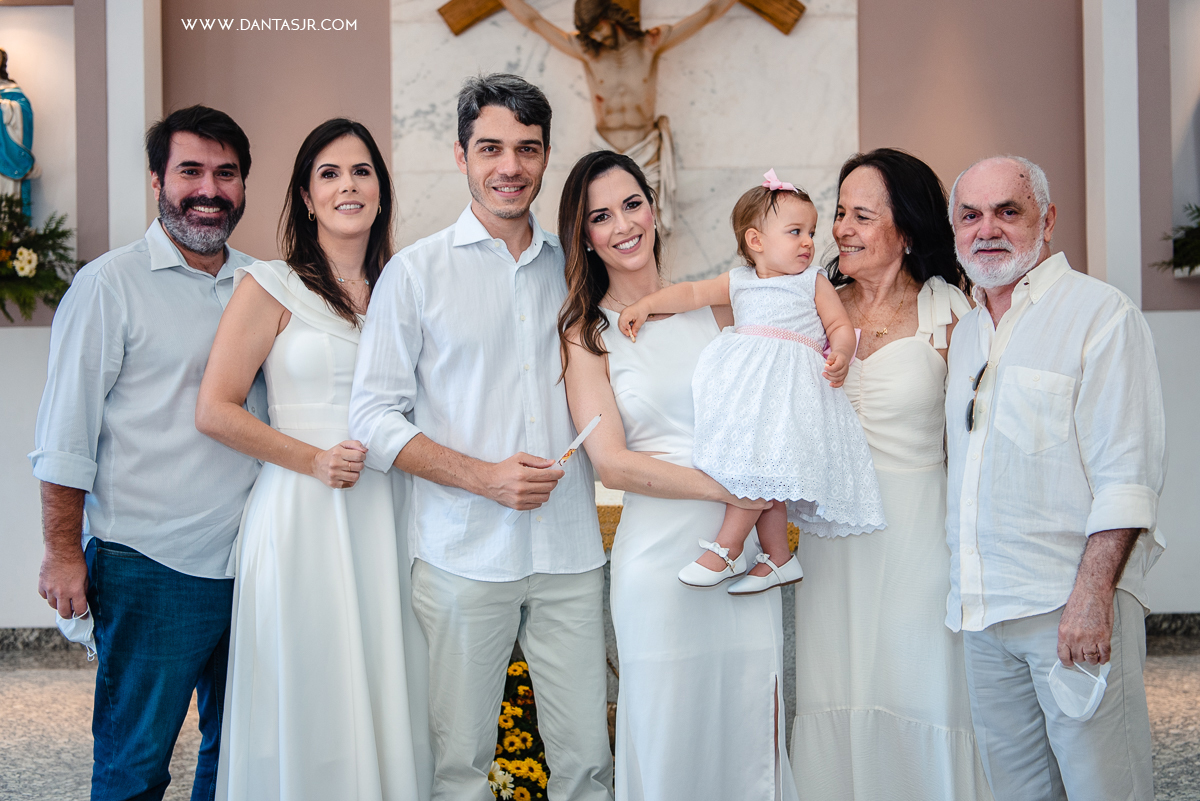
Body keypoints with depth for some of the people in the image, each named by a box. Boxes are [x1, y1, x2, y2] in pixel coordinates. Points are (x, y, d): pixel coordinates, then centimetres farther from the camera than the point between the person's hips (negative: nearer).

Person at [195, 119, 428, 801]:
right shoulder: (271, 285, -1)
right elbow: (215, 410, -5)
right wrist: (313, 460, -13)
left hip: (384, 511, 4)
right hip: (301, 514, -4)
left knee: (380, 694, 7)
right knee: (308, 700, 1)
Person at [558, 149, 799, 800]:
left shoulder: (713, 305, 10)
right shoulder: (587, 331, 0)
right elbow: (611, 462, -8)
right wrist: (724, 488, -15)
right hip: (658, 556, -3)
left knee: (751, 733, 11)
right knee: (670, 742, 5)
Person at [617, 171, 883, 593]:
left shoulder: (814, 282, 12)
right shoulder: (738, 281, 20)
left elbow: (840, 326, 8)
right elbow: (692, 293, 17)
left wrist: (840, 356, -13)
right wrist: (644, 305, 8)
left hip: (791, 383, -4)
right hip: (747, 379, 4)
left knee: (759, 461, -21)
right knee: (765, 475, -1)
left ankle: (726, 549, -14)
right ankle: (779, 558, 9)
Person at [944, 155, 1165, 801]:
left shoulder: (1100, 313, -6)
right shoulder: (965, 334, 17)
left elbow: (1128, 474, -13)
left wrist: (1092, 595, -21)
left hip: (1072, 603, -7)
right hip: (982, 611, 7)